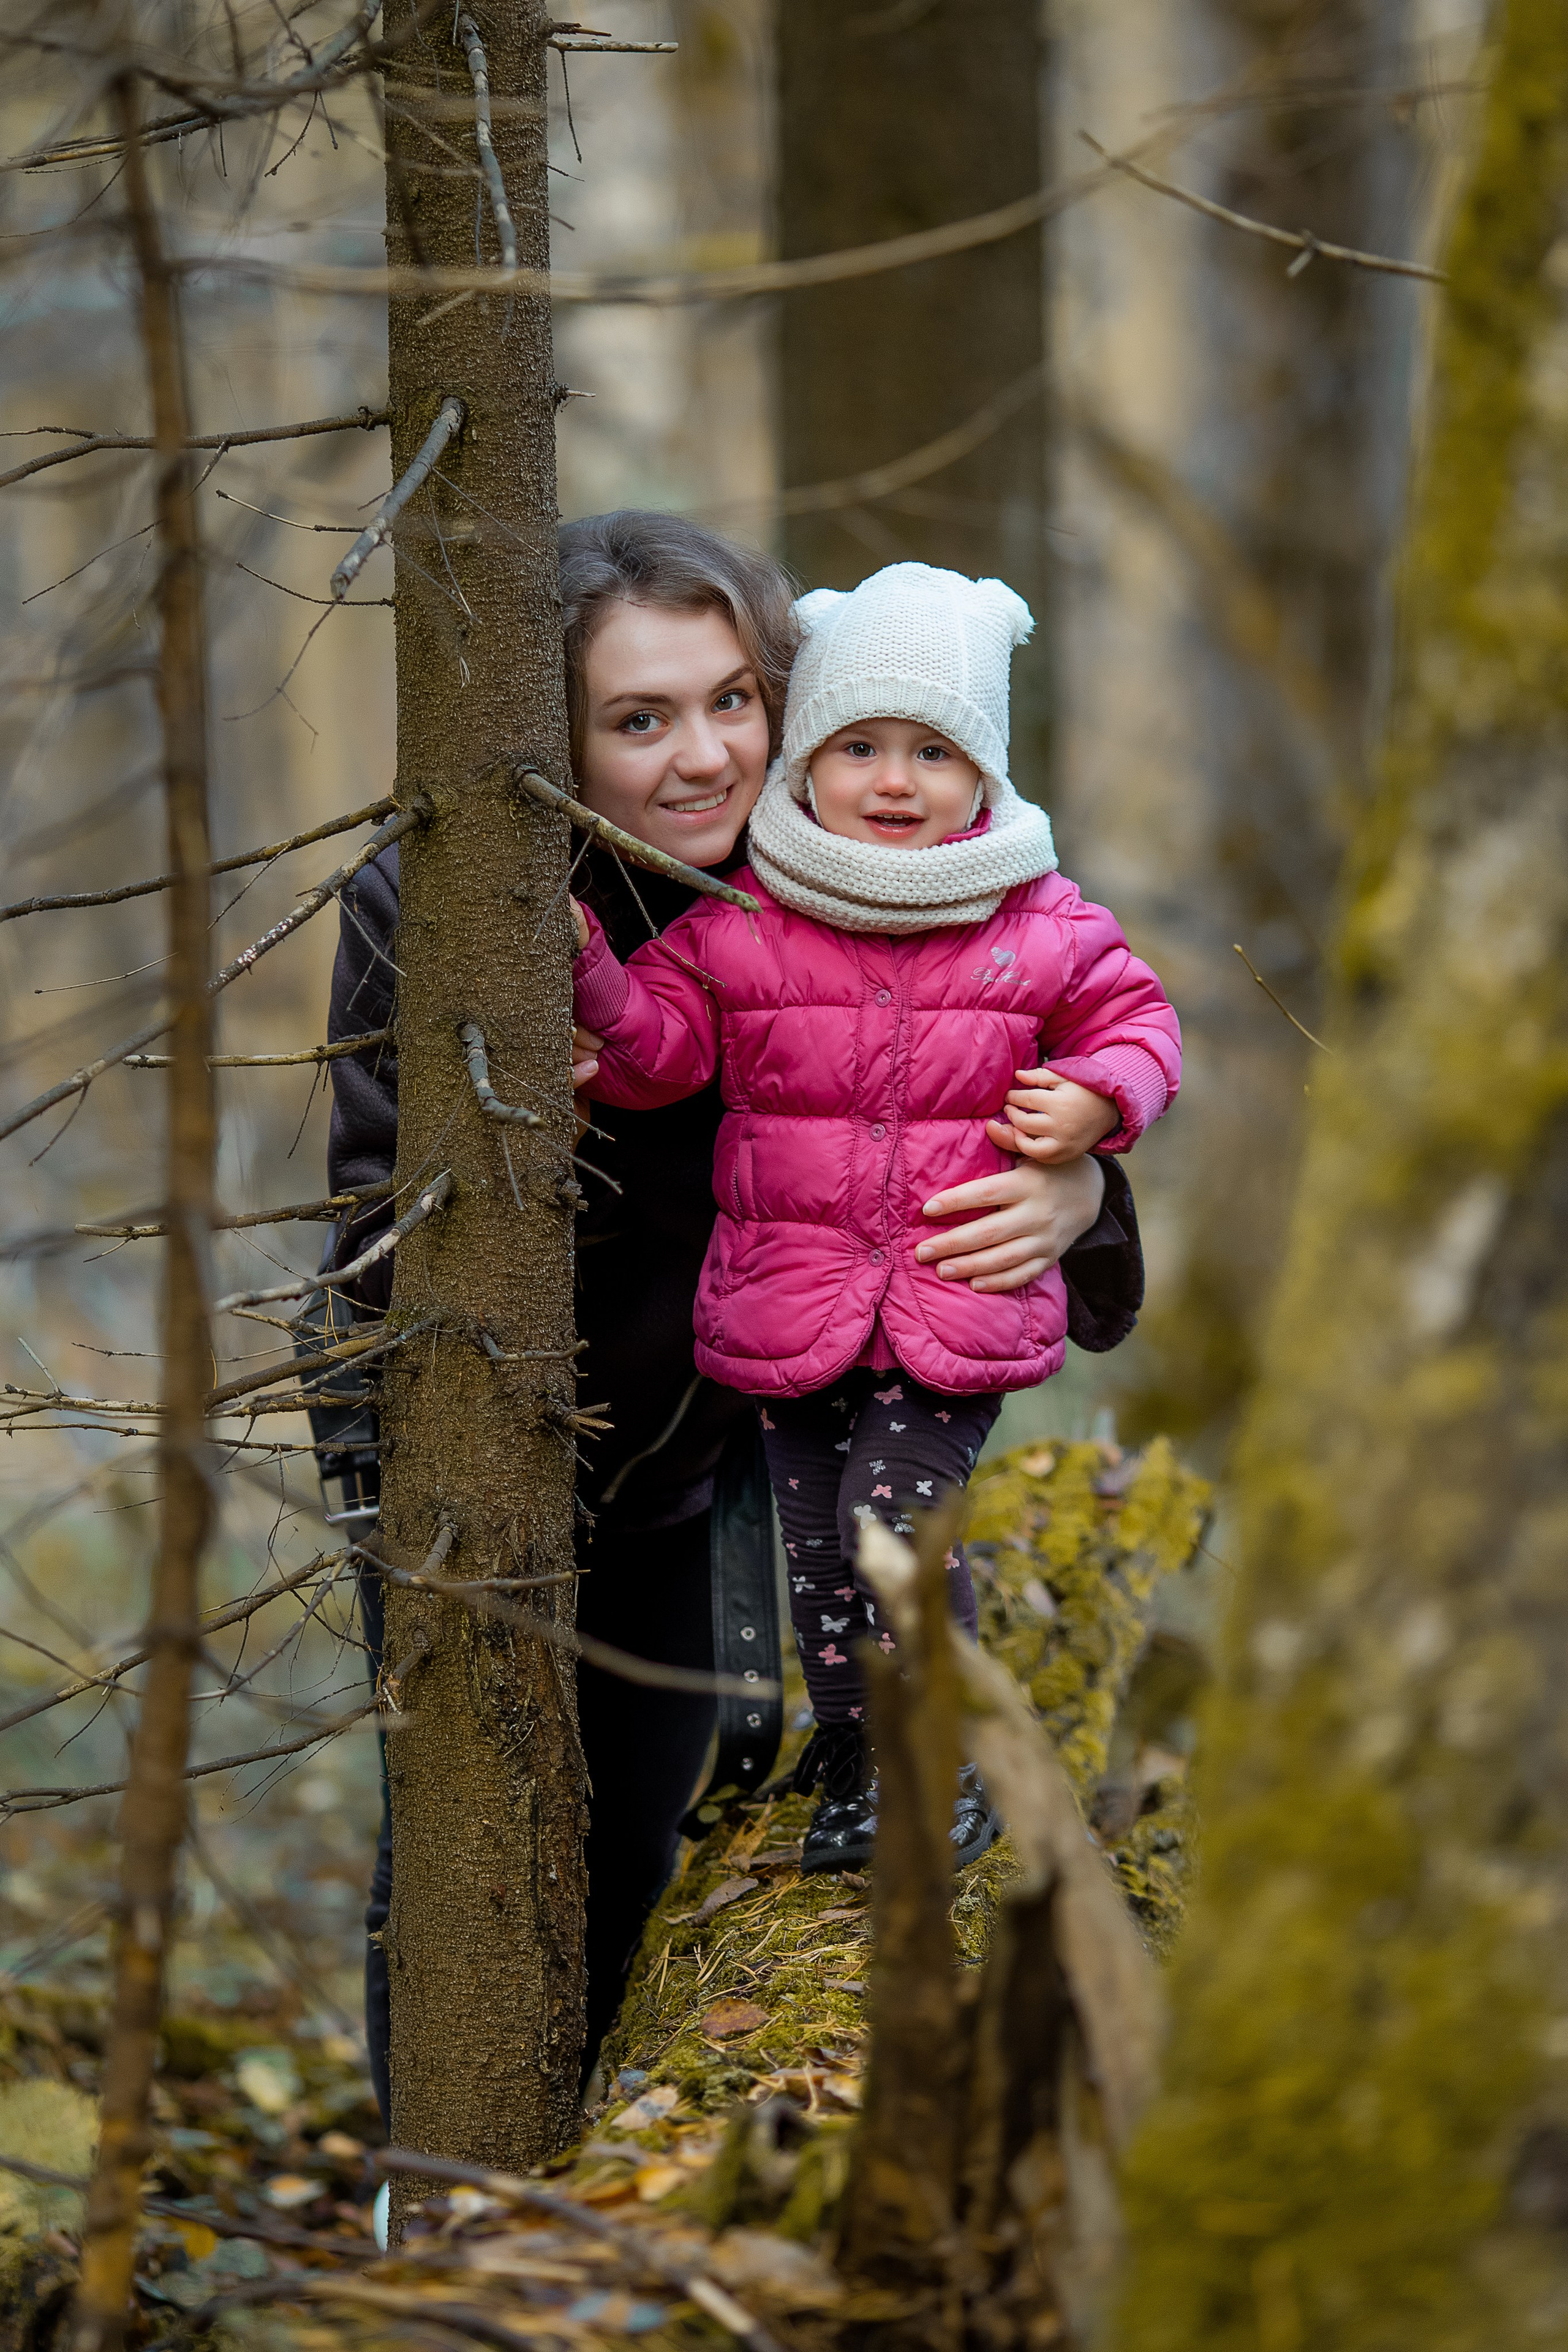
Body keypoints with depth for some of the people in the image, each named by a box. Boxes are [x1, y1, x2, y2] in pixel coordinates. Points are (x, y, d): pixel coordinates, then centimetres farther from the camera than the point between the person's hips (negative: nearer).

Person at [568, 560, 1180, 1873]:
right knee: (820, 1547, 6)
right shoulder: (739, 925, 0)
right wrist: (586, 967, -16)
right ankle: (854, 1780, 23)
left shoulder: (1040, 928, 0)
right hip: (789, 1303, 2)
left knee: (896, 1516, -13)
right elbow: (656, 1048, 2)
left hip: (963, 1305, -2)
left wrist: (1095, 1102, -8)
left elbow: (1134, 1018, 12)